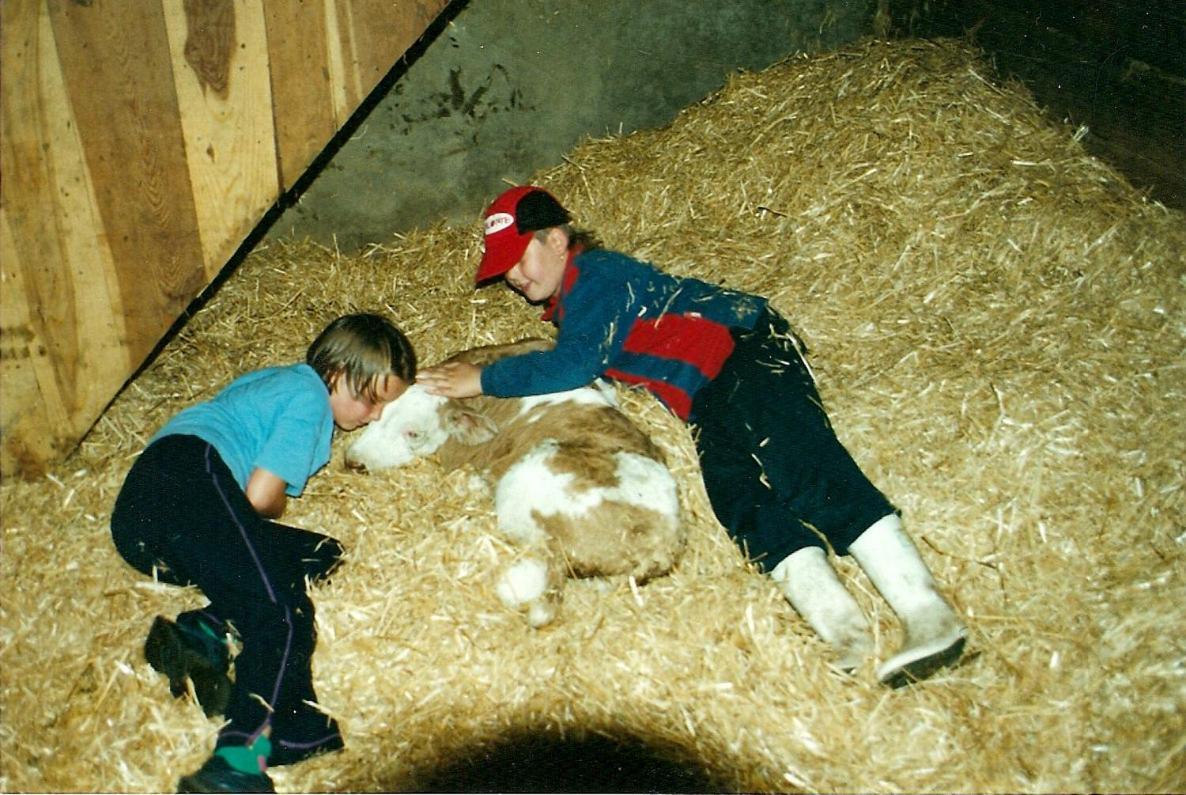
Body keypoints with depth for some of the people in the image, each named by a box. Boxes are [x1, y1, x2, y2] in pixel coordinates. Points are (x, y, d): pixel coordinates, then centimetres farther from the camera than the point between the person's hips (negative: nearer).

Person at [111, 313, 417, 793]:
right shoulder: (309, 394, 3)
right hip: (189, 470, -10)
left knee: (319, 555, 2)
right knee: (282, 617, -22)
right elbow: (261, 497, -5)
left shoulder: (276, 379, 33)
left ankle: (202, 633, -18)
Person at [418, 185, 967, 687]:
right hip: (710, 401, 8)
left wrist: (483, 379, -14)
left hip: (743, 345, -8)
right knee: (734, 491, -18)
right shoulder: (564, 307, 23)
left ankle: (926, 611, -39)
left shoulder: (593, 274, -7)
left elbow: (575, 365, -20)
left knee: (794, 459, -28)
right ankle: (839, 625, -39)